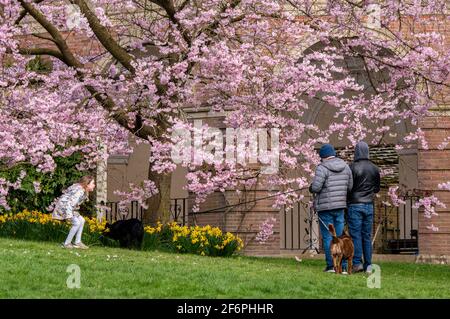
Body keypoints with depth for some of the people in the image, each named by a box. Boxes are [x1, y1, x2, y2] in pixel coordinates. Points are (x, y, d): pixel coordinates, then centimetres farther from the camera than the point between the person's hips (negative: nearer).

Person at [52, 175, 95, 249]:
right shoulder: (79, 191, -24)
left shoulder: (84, 191, 7)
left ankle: (77, 242, 11)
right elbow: (71, 202, -31)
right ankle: (66, 243, -10)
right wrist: (69, 215, -34)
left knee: (81, 220, 9)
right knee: (76, 222, -18)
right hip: (63, 206, -11)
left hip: (68, 207, 11)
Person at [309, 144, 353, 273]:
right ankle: (343, 266, 6)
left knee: (327, 237, 1)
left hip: (325, 206, -5)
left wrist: (311, 187, 4)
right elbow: (350, 187, 8)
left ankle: (331, 266, 0)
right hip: (340, 206, 5)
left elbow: (316, 187, -18)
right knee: (340, 236, 9)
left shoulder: (322, 168, -13)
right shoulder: (345, 167, 6)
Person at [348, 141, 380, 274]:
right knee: (367, 236, 8)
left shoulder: (352, 167, -12)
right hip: (369, 205, 5)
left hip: (355, 204, -5)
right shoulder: (374, 169, 5)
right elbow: (377, 188, 12)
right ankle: (368, 265, 6)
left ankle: (357, 263, -9)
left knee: (356, 235, -3)